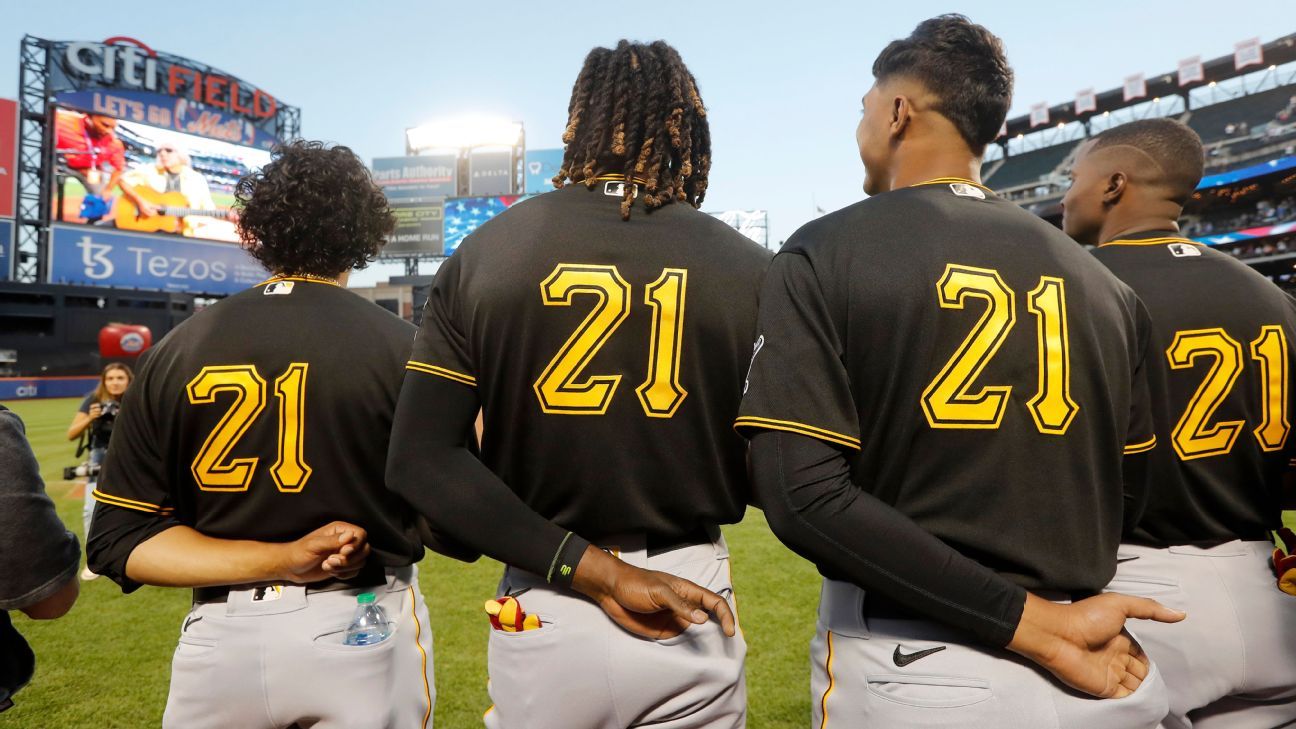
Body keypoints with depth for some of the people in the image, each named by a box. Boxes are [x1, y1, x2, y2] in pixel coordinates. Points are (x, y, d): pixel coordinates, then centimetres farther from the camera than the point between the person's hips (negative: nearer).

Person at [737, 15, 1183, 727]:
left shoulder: (821, 255, -10)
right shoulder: (1103, 281, 4)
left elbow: (801, 496, -19)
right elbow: (1132, 490, 9)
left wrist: (1035, 624, -16)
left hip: (906, 669, -4)